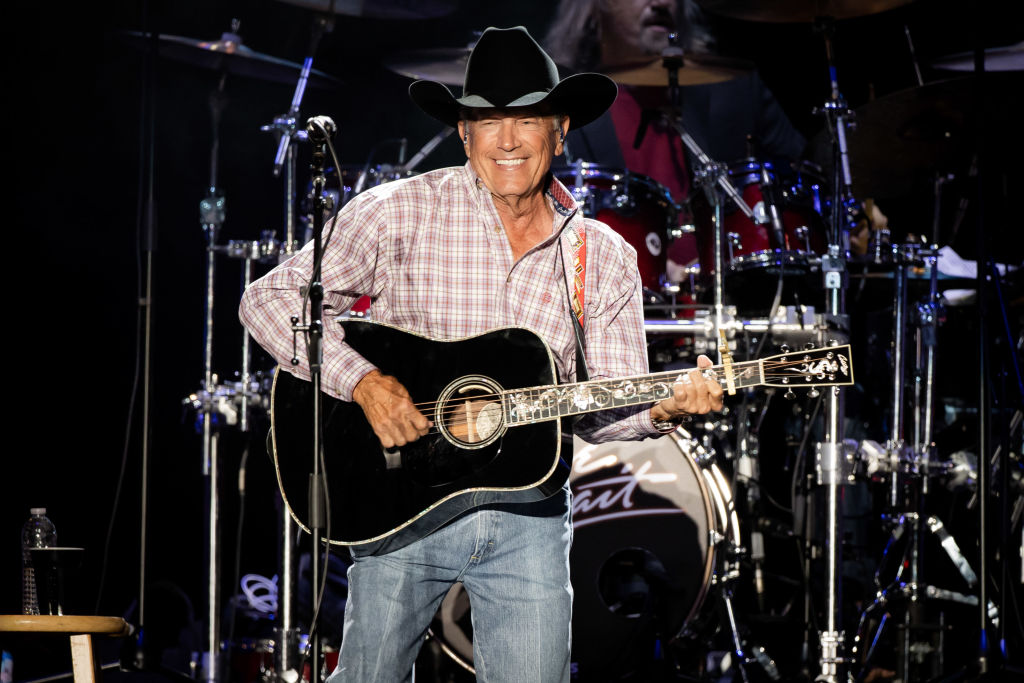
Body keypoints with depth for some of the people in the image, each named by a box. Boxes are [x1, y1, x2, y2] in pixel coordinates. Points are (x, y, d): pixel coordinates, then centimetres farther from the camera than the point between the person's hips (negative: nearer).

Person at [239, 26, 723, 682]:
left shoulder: (604, 259, 4)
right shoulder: (399, 212, -5)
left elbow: (599, 409, 5)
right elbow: (271, 299, -6)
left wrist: (664, 408, -16)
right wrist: (361, 380, -19)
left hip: (529, 517, 2)